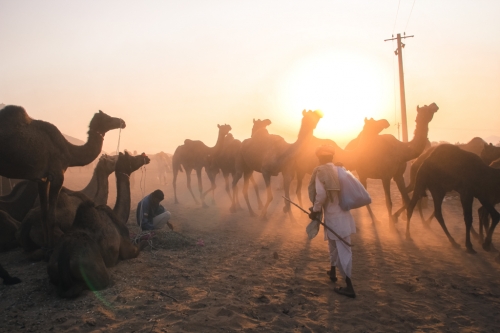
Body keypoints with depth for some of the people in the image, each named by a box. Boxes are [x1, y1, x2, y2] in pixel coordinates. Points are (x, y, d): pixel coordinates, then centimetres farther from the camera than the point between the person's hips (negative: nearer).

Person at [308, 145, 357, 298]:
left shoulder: (320, 171, -11)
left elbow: (321, 194, -22)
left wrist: (315, 210, -9)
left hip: (333, 216, -7)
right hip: (343, 214, 7)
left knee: (343, 251, -3)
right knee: (335, 244, 25)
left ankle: (349, 287, 2)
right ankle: (333, 272, 42)